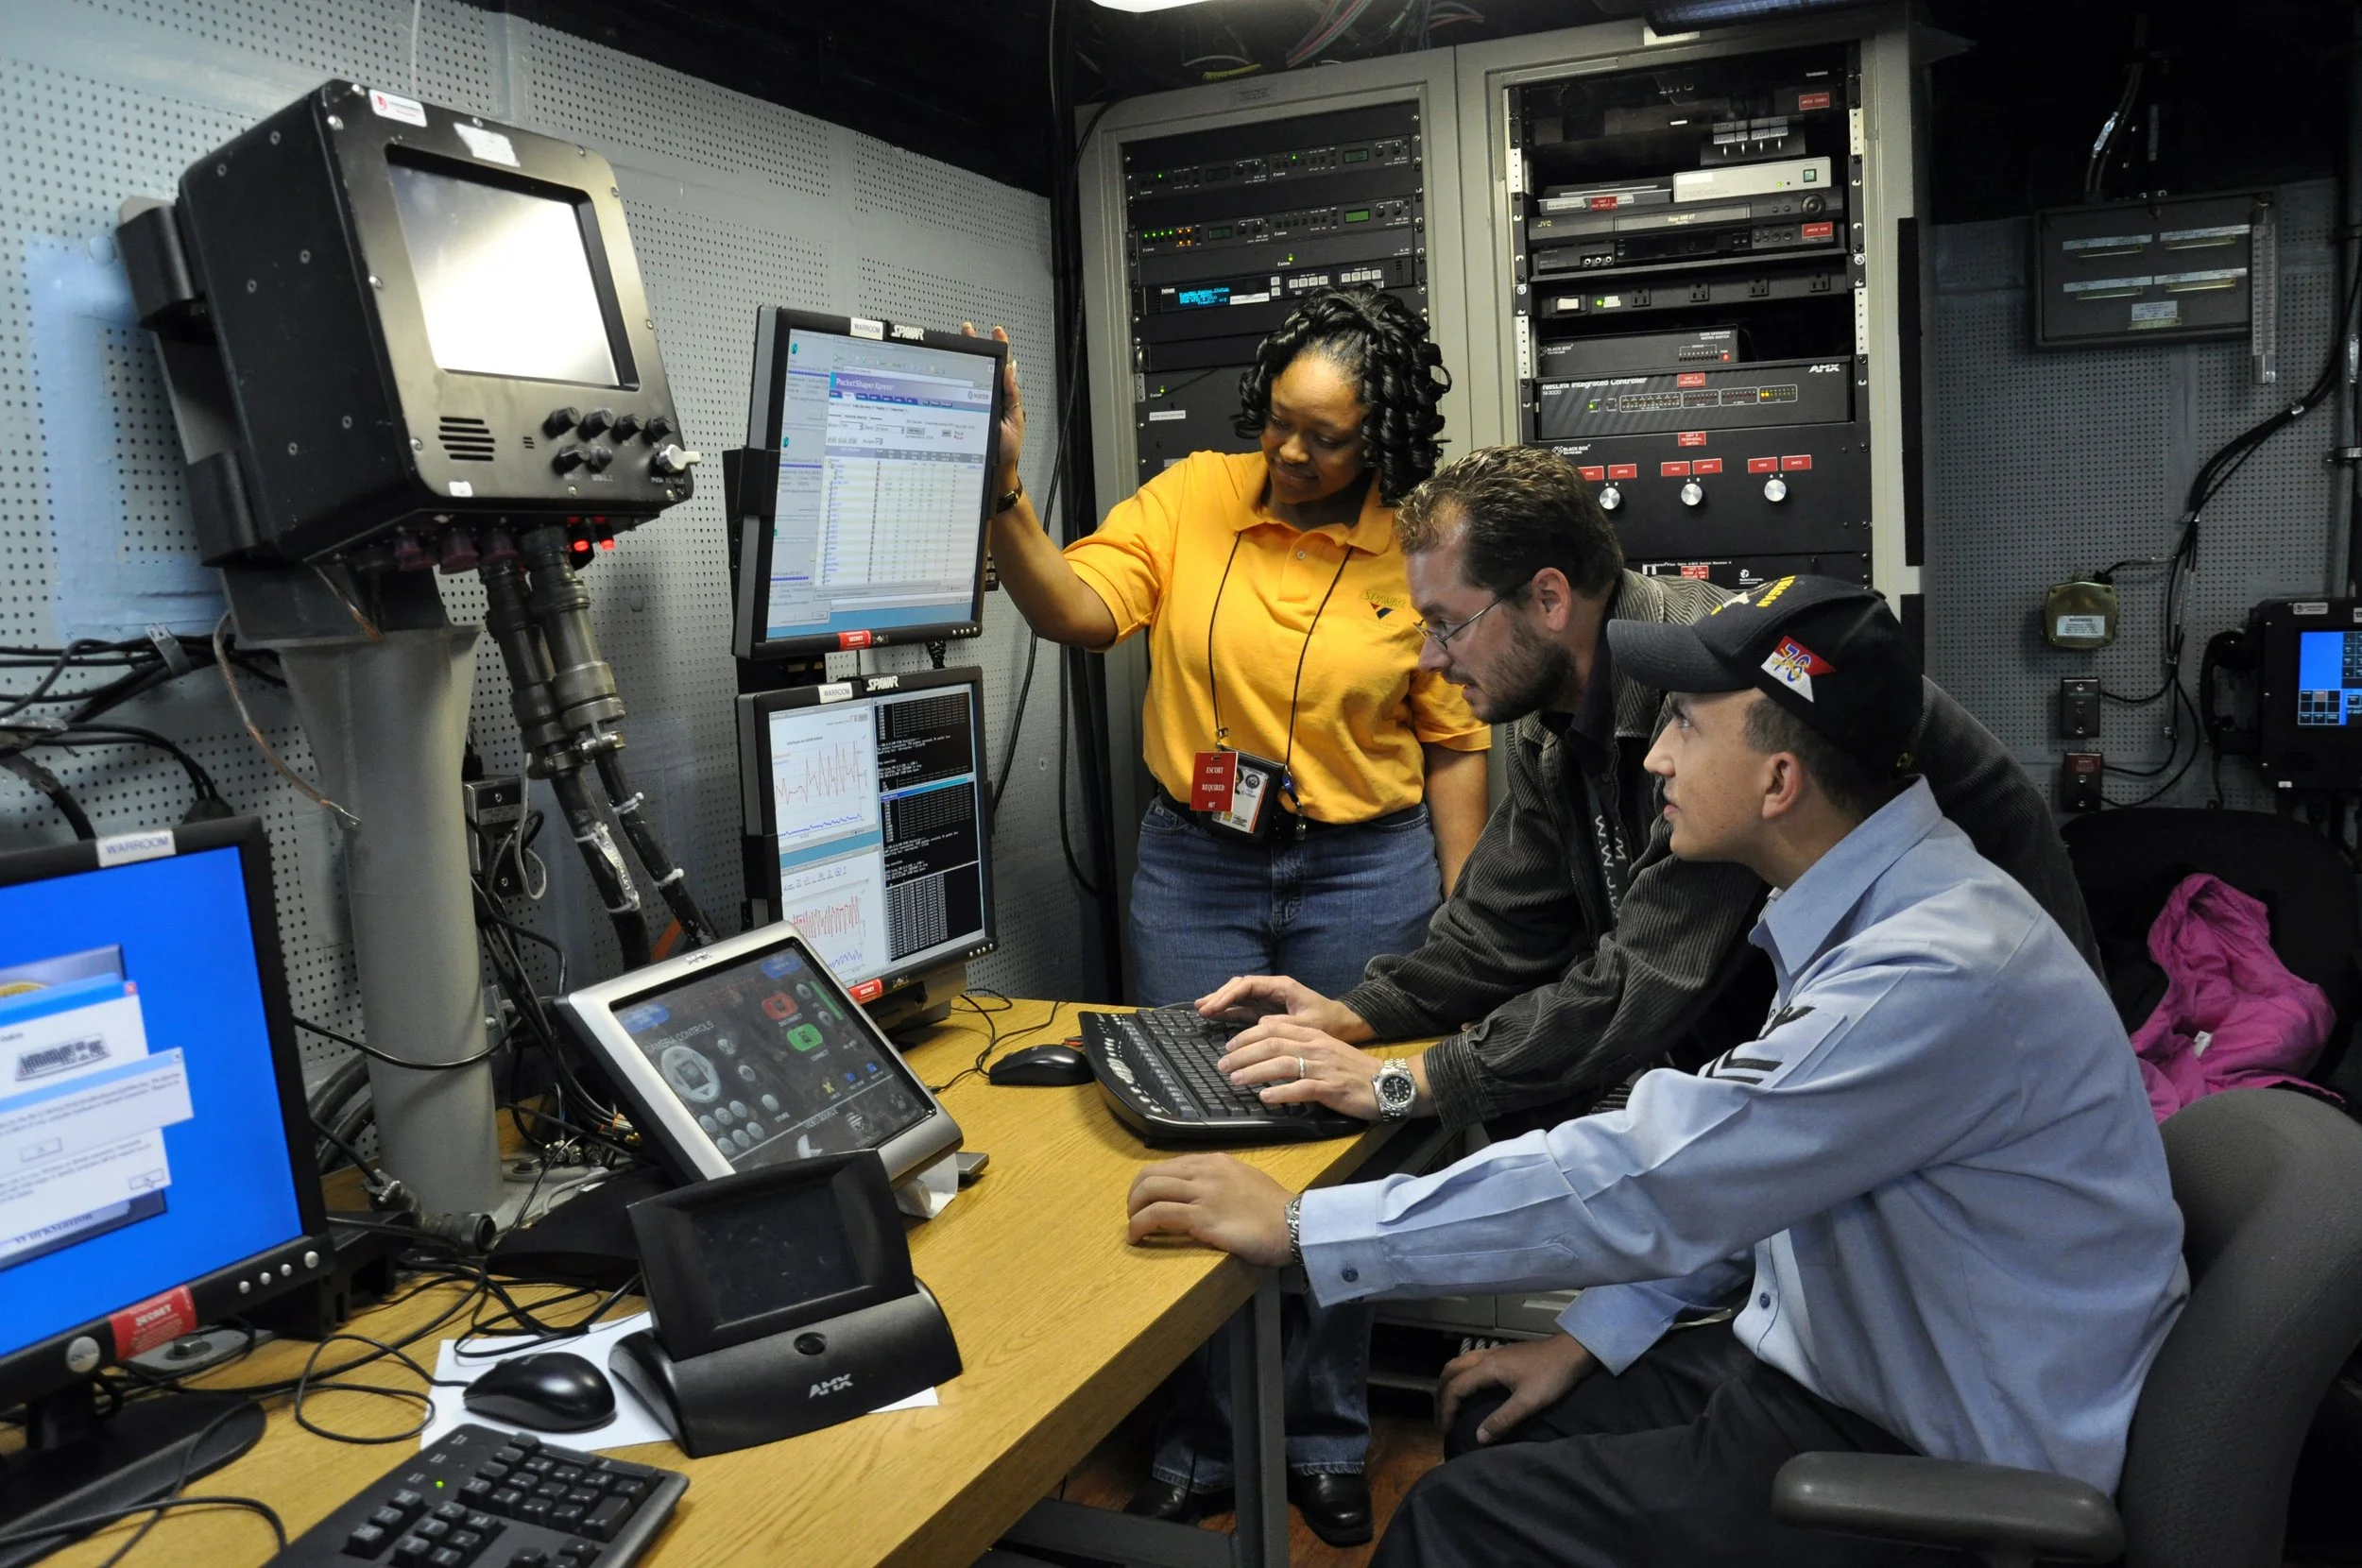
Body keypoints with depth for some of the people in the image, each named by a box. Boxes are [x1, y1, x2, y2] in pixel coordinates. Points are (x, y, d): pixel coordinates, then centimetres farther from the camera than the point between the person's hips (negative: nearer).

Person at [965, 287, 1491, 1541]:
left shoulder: (1419, 557, -4)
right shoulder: (1191, 498, -1)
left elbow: (1454, 744, 2)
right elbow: (1076, 611, -13)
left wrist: (1460, 914, 0)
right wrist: (1003, 497, -28)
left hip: (1364, 874, -1)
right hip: (1194, 871, 1)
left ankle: (1326, 1439, 31)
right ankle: (1199, 1446, 28)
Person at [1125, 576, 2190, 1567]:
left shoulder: (1940, 974, -30)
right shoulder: (1872, 915, 1)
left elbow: (1650, 1180, -32)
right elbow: (1730, 1181, 10)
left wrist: (1300, 1227, -26)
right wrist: (1592, 1334, 6)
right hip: (1834, 1364, 8)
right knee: (1488, 1423, 10)